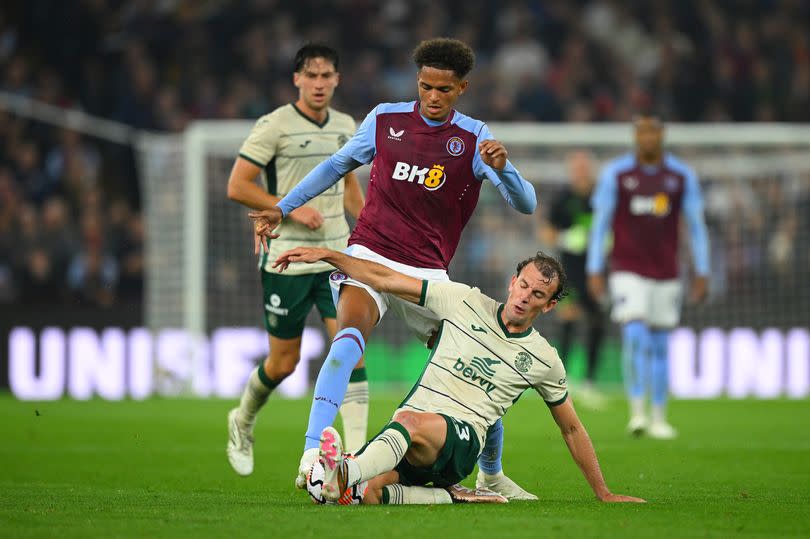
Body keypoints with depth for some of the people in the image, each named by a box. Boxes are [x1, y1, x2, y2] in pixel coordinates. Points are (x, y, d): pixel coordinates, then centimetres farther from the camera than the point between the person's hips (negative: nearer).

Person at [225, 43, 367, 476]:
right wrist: (292, 208, -16)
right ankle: (243, 422, 35)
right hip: (286, 258, -4)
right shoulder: (274, 126, -9)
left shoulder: (345, 126, 10)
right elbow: (236, 186, -11)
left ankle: (357, 453, -14)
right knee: (283, 363, 4)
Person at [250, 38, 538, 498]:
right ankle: (312, 455, -40)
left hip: (429, 273, 1)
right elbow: (338, 164, 21)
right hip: (369, 258, -1)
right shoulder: (386, 119, 3)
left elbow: (526, 205, -11)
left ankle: (492, 474, 27)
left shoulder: (474, 139, -2)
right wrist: (283, 207, 18)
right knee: (350, 337, -31)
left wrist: (502, 168, -32)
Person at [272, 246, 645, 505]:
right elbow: (385, 279, 11)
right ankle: (447, 498, -10)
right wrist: (324, 254, 2)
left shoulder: (543, 360, 12)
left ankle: (342, 476, -67)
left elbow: (572, 429, 24)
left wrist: (604, 495, 25)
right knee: (369, 493, -31)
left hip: (461, 437, -2)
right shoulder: (465, 301, 11)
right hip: (406, 432, 2)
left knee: (411, 422, -41)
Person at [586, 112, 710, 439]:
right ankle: (637, 412, -15)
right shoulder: (616, 174, -3)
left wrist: (702, 274, 3)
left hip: (666, 274, 2)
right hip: (628, 271, -2)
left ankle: (659, 419, 15)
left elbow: (696, 226, 6)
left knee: (659, 346, 7)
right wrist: (594, 271, -5)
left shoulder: (682, 176, 2)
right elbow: (600, 224, -1)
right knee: (634, 337, -18)